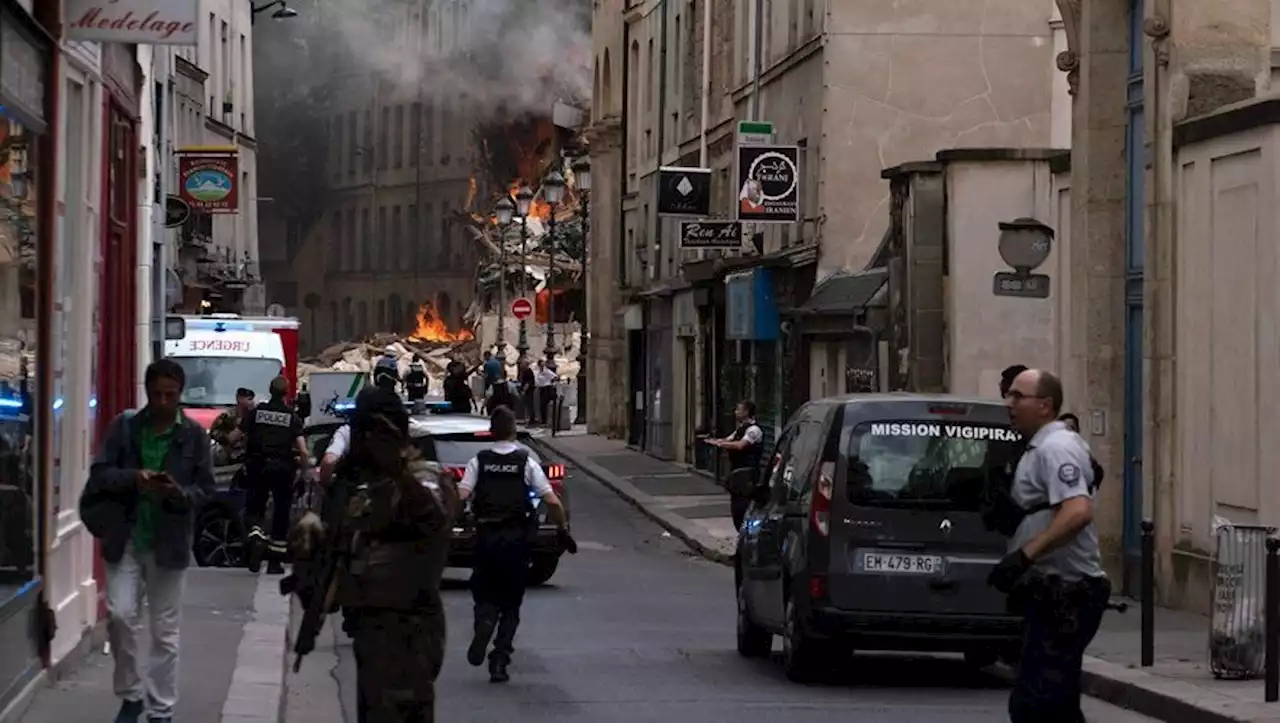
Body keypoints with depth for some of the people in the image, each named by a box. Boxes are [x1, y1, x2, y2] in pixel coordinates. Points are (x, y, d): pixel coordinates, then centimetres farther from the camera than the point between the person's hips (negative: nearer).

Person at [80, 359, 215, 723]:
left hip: (168, 543, -1)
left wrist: (180, 494, -22)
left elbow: (206, 487, -1)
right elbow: (99, 473, -3)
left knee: (165, 632, 4)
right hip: (125, 539, 1)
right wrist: (133, 477, -21)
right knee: (119, 615, -9)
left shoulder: (194, 434, -3)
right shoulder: (123, 427, 0)